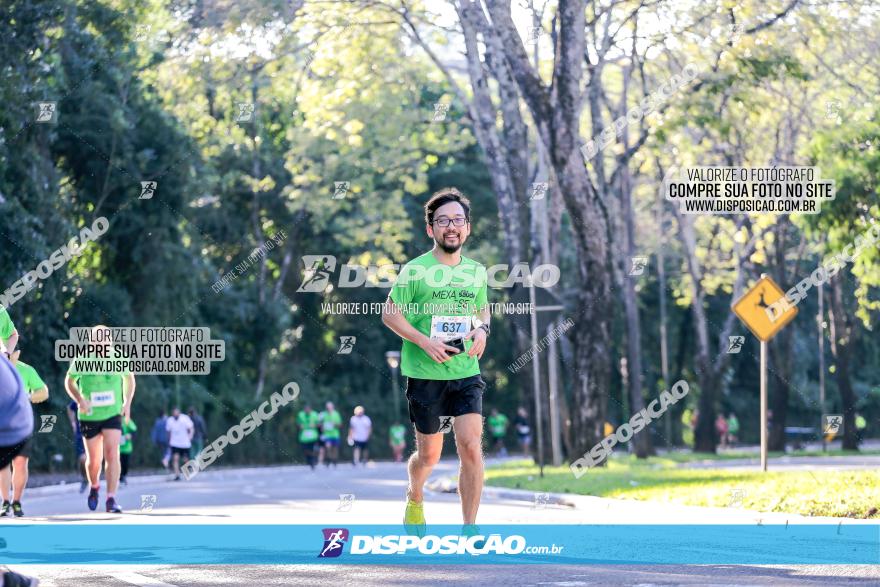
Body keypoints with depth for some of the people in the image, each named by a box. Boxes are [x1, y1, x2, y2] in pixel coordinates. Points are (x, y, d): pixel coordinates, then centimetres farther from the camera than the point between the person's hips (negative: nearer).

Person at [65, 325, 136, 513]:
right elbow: (69, 381, 6)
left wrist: (127, 402, 3)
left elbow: (129, 378, 14)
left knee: (112, 455, -15)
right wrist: (80, 400, -11)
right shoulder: (81, 360, -10)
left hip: (113, 414, 0)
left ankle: (111, 499, -13)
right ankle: (94, 487, 39)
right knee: (94, 460, 8)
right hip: (89, 416, 0)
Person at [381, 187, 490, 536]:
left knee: (471, 444, -14)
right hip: (425, 374, -3)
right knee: (429, 455, 7)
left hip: (466, 373, 3)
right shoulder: (415, 270, -5)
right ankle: (414, 498, 41)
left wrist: (482, 330, -1)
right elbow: (390, 313, -3)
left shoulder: (476, 271, 7)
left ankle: (469, 528, -9)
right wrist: (425, 341, -16)